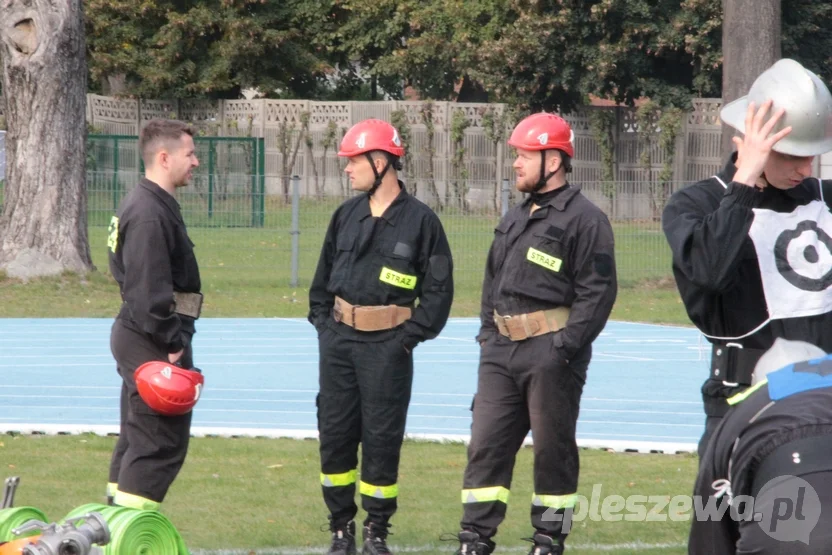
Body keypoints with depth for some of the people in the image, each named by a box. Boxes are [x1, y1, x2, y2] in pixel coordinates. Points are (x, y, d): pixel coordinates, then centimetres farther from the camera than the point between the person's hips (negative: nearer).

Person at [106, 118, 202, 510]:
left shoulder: (152, 204, 15)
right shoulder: (149, 214, -19)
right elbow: (149, 290, -25)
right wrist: (172, 345, -20)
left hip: (136, 337, 11)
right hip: (153, 344, -11)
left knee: (138, 439, 16)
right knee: (162, 441, -9)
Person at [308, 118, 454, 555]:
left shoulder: (420, 221, -5)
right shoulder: (347, 216, 10)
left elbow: (438, 289, -4)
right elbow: (323, 276, 19)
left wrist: (411, 335, -10)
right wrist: (322, 321, 8)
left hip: (387, 347, -5)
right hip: (338, 340, 5)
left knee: (382, 438, -1)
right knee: (334, 434, 5)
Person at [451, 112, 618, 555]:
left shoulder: (584, 220, -8)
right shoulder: (515, 220, 18)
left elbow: (598, 291, -13)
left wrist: (565, 345, -19)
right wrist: (487, 332, 13)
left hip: (550, 355, -7)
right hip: (501, 352, 7)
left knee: (553, 450, 2)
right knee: (486, 444, 3)